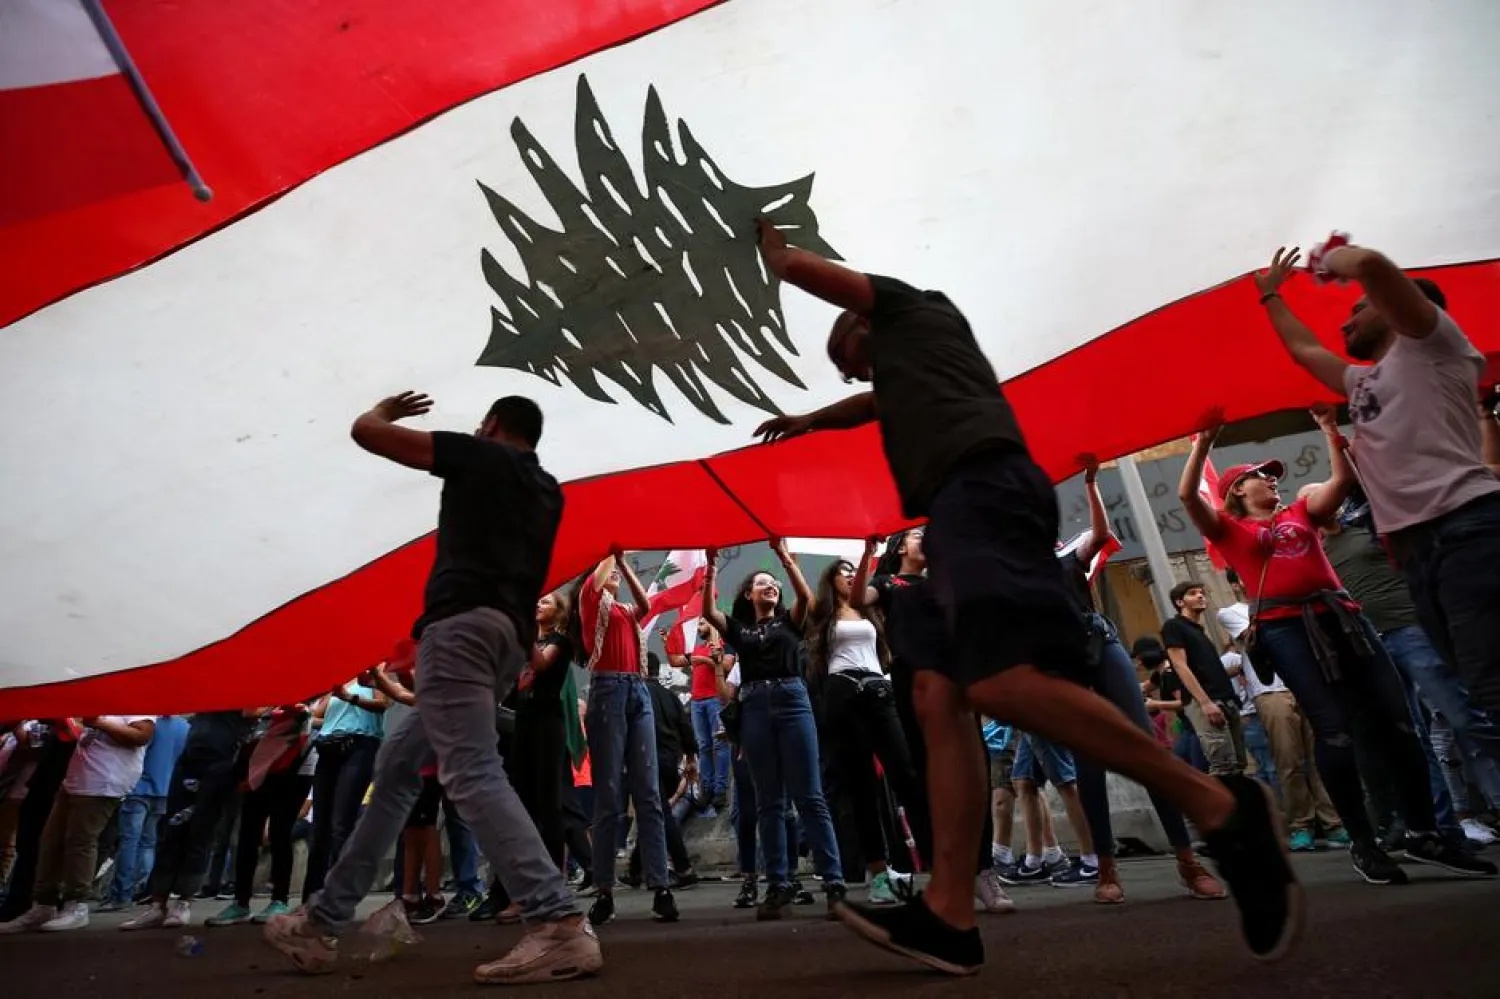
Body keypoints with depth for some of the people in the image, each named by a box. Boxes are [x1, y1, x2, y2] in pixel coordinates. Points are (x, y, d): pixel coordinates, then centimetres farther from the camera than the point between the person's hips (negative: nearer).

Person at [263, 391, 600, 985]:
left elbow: (365, 432, 11)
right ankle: (323, 924, 24)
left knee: (471, 773, -17)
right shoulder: (547, 491, 25)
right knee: (398, 764, 16)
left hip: (463, 623, -8)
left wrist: (384, 410, 31)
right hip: (513, 636, 8)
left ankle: (561, 926, -25)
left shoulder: (479, 456, 8)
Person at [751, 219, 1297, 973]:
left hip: (980, 485, -9)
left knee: (1001, 682, -27)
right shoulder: (904, 364, 42)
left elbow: (800, 270, 25)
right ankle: (949, 916, -7)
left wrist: (771, 244, 47)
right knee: (941, 697, -3)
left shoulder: (910, 308, 22)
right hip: (970, 502, 10)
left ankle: (1215, 805, -15)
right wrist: (808, 421, 72)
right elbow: (876, 404, 61)